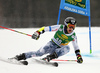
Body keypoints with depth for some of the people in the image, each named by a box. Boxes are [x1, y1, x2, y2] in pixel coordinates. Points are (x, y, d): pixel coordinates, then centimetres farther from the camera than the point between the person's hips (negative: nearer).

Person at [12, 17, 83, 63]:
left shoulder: (73, 36, -8)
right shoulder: (60, 27, -15)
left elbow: (76, 47, 5)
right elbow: (46, 28, -14)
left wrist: (79, 56, -4)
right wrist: (38, 32, -26)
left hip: (60, 49, 1)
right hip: (52, 44, -1)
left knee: (67, 48, -33)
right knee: (39, 52, -26)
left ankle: (50, 57, -42)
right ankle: (22, 56, -16)